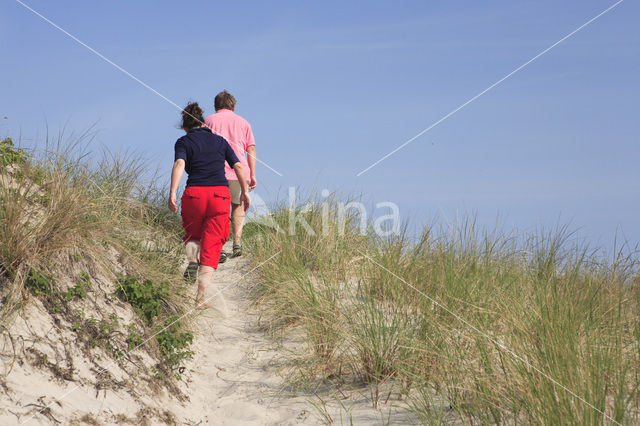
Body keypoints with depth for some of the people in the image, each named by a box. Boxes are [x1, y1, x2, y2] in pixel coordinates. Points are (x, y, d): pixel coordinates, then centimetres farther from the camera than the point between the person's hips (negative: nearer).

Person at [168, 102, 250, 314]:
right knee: (212, 243, -2)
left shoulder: (184, 141, 8)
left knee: (192, 234, 27)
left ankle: (192, 259, -3)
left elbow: (179, 164, -10)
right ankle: (201, 296, -14)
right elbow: (238, 165, 9)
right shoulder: (220, 141, 17)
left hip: (194, 193, -1)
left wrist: (172, 192, -18)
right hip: (220, 193, 1)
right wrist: (245, 191, 13)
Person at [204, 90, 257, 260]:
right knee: (238, 206, 19)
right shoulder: (243, 122, 15)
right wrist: (252, 175, 8)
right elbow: (251, 149, 8)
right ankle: (237, 242, 4)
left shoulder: (209, 121, 10)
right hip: (239, 170, 1)